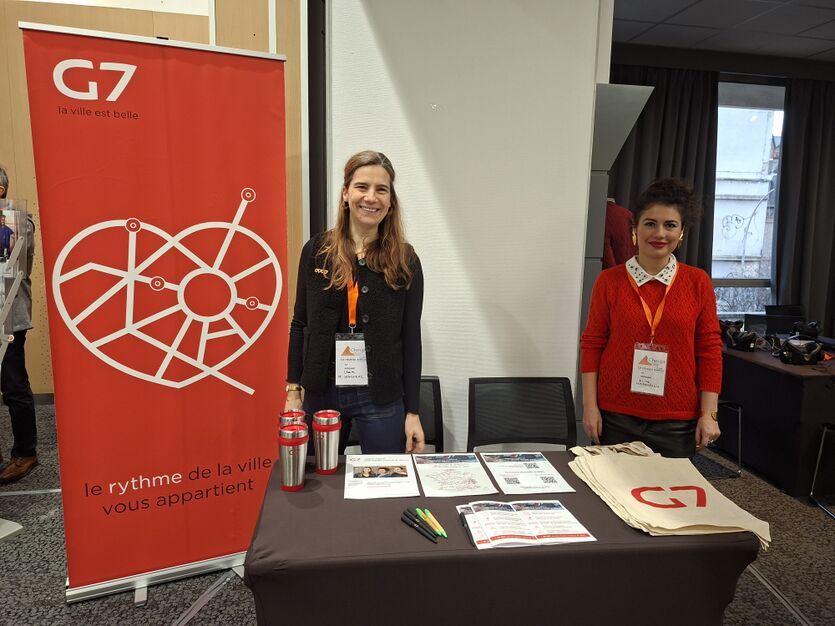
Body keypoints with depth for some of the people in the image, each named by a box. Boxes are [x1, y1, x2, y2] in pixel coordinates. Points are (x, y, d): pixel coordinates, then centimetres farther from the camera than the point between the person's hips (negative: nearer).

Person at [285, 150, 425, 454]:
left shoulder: (405, 261, -4)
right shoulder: (316, 251, -1)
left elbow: (411, 338, -1)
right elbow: (300, 324, 5)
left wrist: (413, 412, -2)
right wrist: (293, 390, 2)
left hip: (381, 398, -1)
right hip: (320, 393, 2)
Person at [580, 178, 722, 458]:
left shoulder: (697, 282, 1)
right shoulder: (609, 280, -1)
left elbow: (709, 349, 3)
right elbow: (592, 344, 1)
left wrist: (709, 414, -1)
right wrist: (590, 406, -3)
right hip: (616, 418, 0)